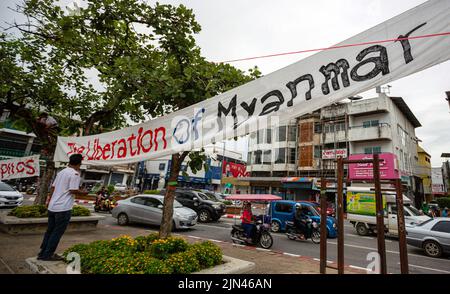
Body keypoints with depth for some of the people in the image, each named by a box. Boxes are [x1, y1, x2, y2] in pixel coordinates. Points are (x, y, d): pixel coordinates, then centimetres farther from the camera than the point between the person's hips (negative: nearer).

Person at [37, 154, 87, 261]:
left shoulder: (61, 172, 12)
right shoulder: (75, 173, -14)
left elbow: (53, 187, 18)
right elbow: (73, 190, -19)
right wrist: (83, 193, -2)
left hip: (52, 206, 8)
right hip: (64, 208, -8)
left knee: (50, 231, 18)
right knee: (57, 232, 3)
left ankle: (43, 253, 26)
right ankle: (48, 254, 10)